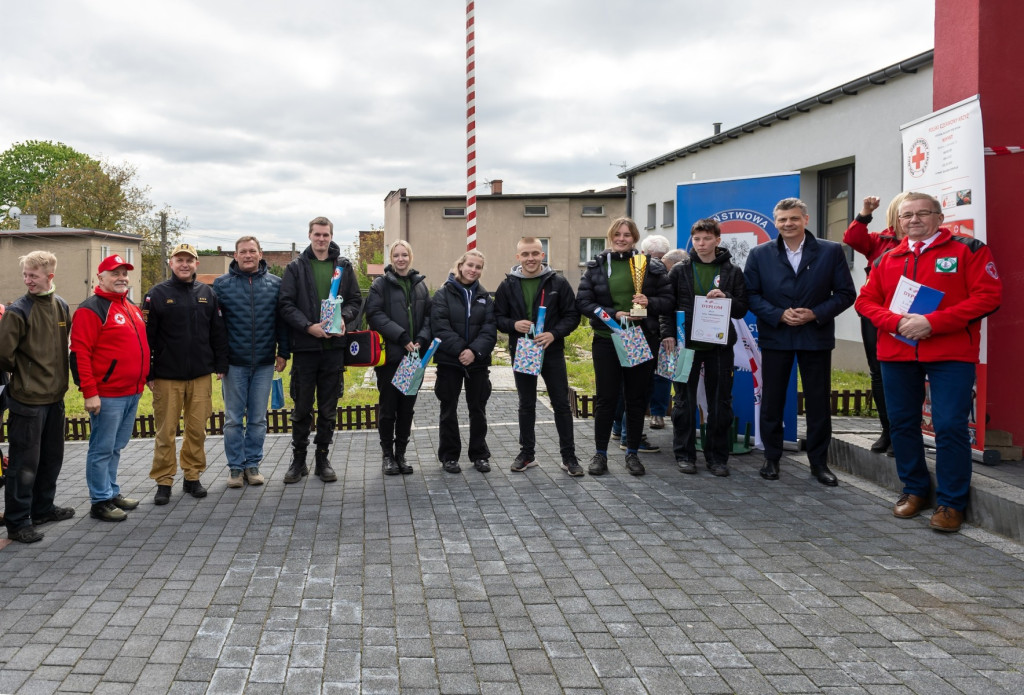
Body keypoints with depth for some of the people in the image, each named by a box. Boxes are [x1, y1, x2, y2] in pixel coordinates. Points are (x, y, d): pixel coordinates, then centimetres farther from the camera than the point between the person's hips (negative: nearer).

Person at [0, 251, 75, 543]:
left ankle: (43, 508, 32)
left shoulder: (61, 306, 6)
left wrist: (58, 374, 11)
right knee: (24, 463, 0)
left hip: (55, 396, 6)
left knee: (52, 458, 17)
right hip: (28, 399, -6)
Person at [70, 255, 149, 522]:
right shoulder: (91, 310, -10)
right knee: (102, 449, 0)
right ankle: (100, 501, 8)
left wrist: (143, 379, 19)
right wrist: (89, 393, -18)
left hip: (132, 393, 8)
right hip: (107, 396, -8)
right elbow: (80, 353, -15)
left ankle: (112, 491, 27)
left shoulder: (132, 308, 16)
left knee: (116, 447, 17)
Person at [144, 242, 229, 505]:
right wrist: (148, 374, -5)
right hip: (167, 376, -2)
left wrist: (220, 365, 6)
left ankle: (192, 476, 19)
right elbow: (147, 336, -2)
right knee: (166, 431, 2)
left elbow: (218, 333, 11)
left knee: (197, 429, 6)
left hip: (201, 375, 3)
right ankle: (163, 481, 12)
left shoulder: (207, 294, 9)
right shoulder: (158, 294, 0)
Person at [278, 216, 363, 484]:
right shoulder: (296, 267, 2)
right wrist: (308, 326, -16)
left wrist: (344, 318, -10)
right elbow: (285, 304, -3)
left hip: (334, 347, 2)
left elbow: (355, 299, 10)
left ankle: (323, 458, 20)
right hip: (305, 347, -1)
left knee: (329, 408, 8)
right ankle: (298, 459, 19)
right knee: (302, 408, 6)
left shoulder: (344, 266, 8)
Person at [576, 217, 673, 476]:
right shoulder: (596, 265, 3)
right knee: (606, 398, 3)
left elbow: (668, 299, 6)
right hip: (606, 340, -1)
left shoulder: (651, 266, 4)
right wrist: (613, 314, -14)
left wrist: (649, 303, -15)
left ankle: (632, 453, 21)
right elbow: (583, 302, -1)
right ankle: (600, 453, 15)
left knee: (637, 398, 8)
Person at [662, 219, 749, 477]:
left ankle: (718, 456, 15)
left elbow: (742, 310, 5)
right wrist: (668, 334, -7)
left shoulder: (733, 272, 5)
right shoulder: (679, 270, 4)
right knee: (684, 401, 4)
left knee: (720, 402, 5)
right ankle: (684, 454, 15)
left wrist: (726, 299, -14)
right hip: (686, 343, 0)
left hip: (720, 344, 1)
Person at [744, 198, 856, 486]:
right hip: (775, 337, 1)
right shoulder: (760, 254, 1)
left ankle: (819, 462, 18)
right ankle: (771, 458, 20)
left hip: (816, 337, 0)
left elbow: (846, 293, -1)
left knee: (818, 403, 6)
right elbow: (751, 294, -1)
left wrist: (816, 314, -14)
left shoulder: (831, 251, -1)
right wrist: (779, 315, -14)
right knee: (771, 401, 7)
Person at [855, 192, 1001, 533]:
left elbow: (988, 296, -9)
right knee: (902, 423, 10)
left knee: (950, 426, -7)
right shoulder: (887, 260, 13)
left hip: (951, 354, -4)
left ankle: (951, 503, 5)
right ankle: (914, 490, 25)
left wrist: (932, 323, -17)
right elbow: (866, 301, 11)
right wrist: (896, 322, -10)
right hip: (895, 353, 4)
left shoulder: (968, 250, 0)